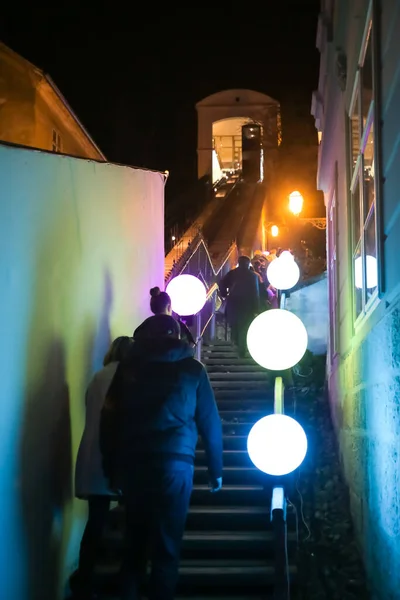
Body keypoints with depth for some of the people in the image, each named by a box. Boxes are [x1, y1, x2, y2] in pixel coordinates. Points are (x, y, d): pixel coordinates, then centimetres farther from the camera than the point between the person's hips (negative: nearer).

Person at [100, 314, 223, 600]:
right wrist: (216, 469, 12)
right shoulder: (192, 368, 6)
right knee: (166, 547, 3)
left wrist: (111, 467, 14)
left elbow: (109, 419, 9)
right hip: (175, 462, -2)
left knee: (134, 542, 12)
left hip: (132, 463, 3)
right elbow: (210, 422, 5)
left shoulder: (129, 366, 10)